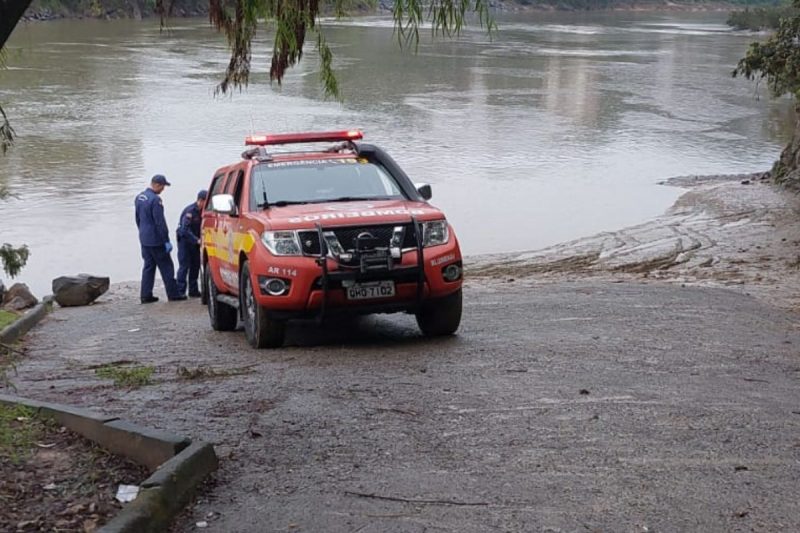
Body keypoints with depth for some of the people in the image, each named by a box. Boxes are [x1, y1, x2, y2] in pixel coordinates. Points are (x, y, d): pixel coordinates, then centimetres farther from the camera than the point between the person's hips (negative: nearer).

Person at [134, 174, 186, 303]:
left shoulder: (139, 198, 9)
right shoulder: (155, 199, -20)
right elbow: (160, 222, -20)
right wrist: (166, 240, -16)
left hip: (144, 239, 8)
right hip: (156, 240, -8)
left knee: (148, 266, 12)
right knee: (166, 267, 0)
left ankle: (145, 295, 10)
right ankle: (173, 294, 3)